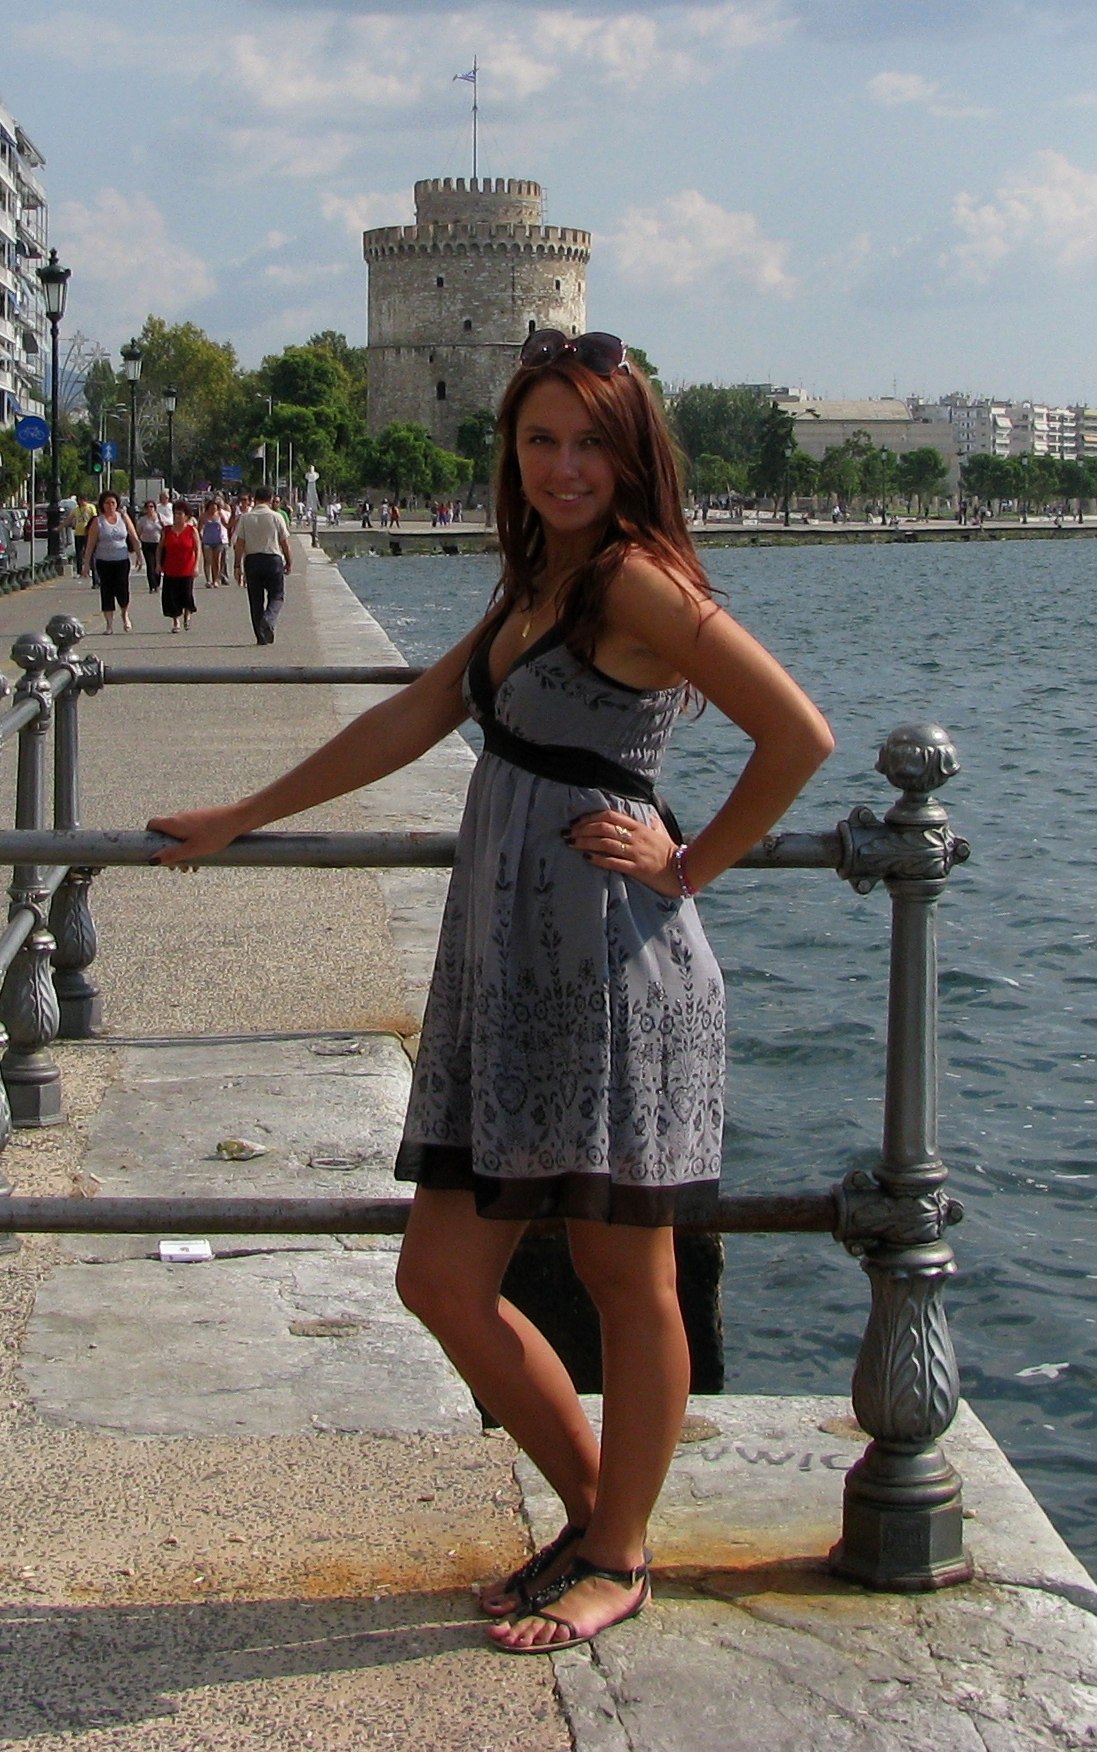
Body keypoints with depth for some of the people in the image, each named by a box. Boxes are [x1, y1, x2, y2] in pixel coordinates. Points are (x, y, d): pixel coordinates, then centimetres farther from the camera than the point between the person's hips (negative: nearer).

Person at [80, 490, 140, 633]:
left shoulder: (124, 517, 4)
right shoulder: (97, 522, 0)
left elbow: (134, 539, 8)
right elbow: (90, 544, 0)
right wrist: (86, 564, -2)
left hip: (122, 560, 0)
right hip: (104, 562, 0)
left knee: (122, 590, -9)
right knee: (107, 591, 0)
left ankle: (125, 615, 20)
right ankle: (109, 624, 8)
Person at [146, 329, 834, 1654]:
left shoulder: (637, 578, -9)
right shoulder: (533, 589, 17)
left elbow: (799, 736, -15)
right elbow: (406, 725, 24)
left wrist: (688, 865, -7)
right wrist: (238, 821, 26)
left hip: (613, 967, -9)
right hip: (505, 967, 9)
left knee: (625, 1279, 5)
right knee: (443, 1279, 9)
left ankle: (616, 1563, 21)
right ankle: (593, 1514, 27)